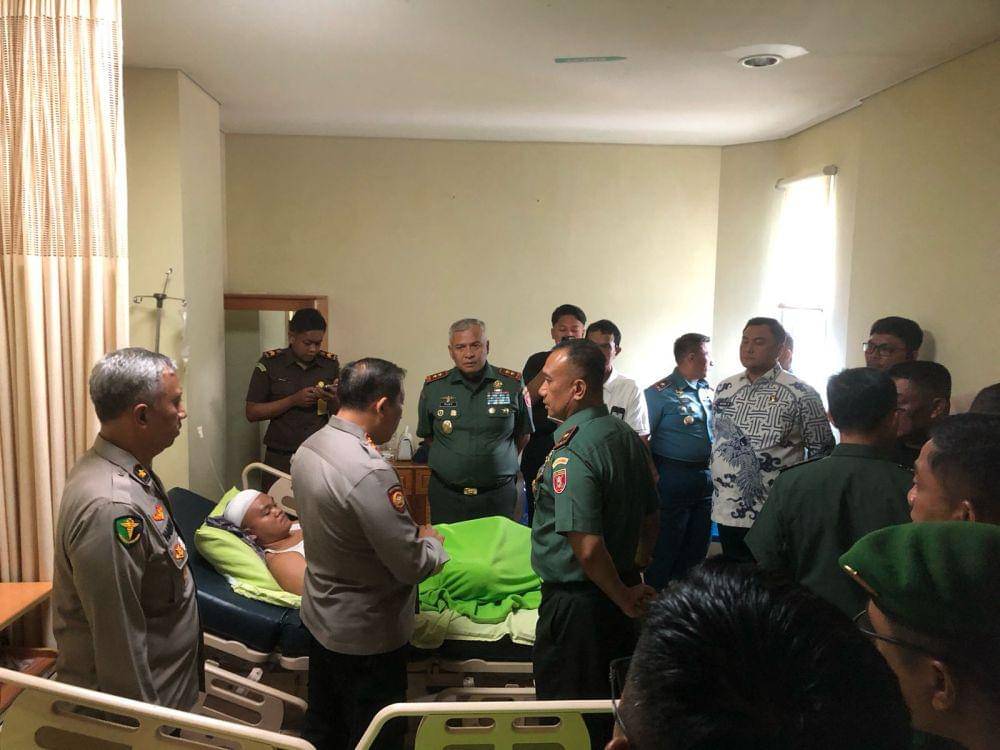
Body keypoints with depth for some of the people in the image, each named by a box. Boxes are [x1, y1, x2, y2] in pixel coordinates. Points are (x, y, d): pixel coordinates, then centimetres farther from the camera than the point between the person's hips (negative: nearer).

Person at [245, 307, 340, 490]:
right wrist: (293, 400, -15)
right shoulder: (270, 362, -3)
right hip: (280, 458, -1)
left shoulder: (331, 364, 3)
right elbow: (252, 413, -4)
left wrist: (333, 400, -13)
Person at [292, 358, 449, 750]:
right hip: (366, 635, -8)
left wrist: (409, 532, 7)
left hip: (319, 618, 8)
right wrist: (432, 541, -5)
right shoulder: (368, 471, -32)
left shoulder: (307, 448, -4)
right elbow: (412, 566, -26)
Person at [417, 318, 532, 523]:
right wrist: (455, 461, 10)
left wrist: (497, 464, 8)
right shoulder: (433, 387, 0)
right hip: (446, 495, 1)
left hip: (498, 495, -1)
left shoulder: (512, 384, -3)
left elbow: (523, 434, 9)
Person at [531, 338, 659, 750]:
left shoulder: (570, 454, -25)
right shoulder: (627, 436, 2)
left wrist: (625, 597, -14)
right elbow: (651, 519, 13)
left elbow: (588, 548, -28)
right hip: (622, 589, 8)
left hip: (577, 602, -8)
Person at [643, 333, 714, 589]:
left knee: (697, 548, 16)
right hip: (674, 478, -7)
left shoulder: (708, 391, 10)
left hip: (705, 476, 7)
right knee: (665, 548, 3)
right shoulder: (661, 392, -12)